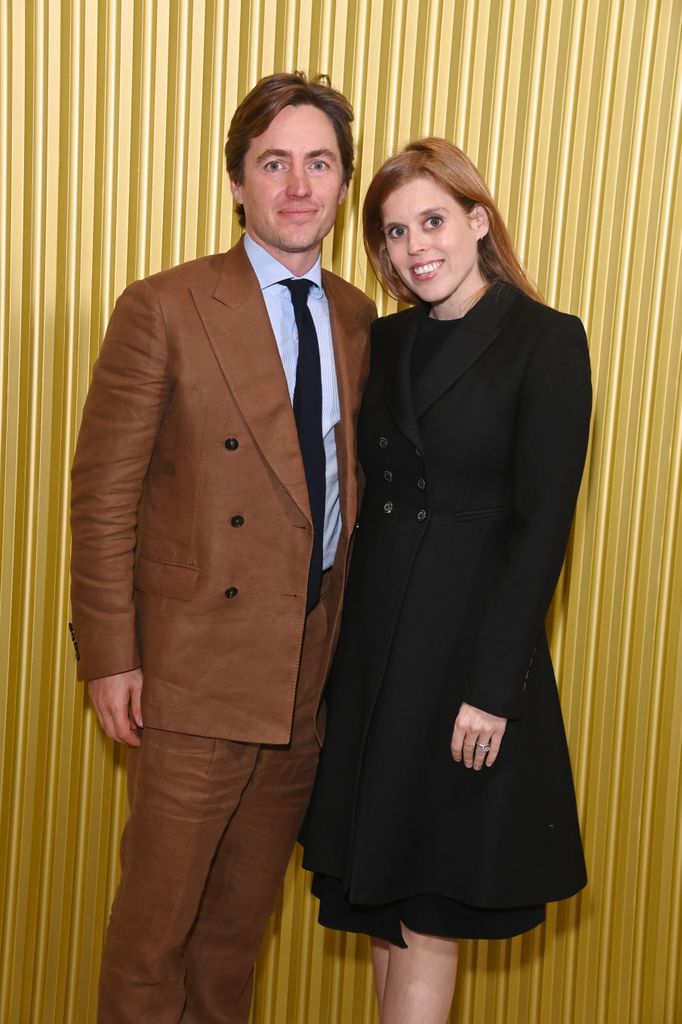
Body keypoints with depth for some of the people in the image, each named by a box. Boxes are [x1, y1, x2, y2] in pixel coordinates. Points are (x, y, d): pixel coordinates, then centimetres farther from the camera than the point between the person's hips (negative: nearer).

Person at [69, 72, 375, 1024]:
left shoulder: (357, 318, 7)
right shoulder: (163, 310, -10)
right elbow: (103, 494, -9)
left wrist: (353, 635, 7)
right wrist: (110, 657, -11)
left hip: (313, 670, 5)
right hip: (199, 668, -5)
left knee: (246, 909, 20)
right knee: (158, 909, 9)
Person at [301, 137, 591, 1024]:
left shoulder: (546, 341, -8)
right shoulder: (388, 340, 10)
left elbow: (542, 525, -12)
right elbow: (367, 498, 10)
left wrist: (494, 685, -16)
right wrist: (340, 641, 3)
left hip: (470, 641, -6)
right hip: (373, 641, 6)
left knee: (428, 910, 3)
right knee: (378, 881, 14)